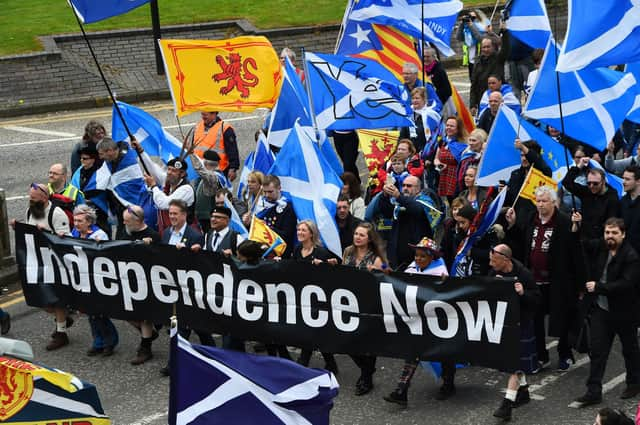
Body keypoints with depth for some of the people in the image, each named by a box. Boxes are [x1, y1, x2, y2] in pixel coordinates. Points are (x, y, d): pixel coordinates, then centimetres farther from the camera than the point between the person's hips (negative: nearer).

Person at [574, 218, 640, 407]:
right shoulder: (601, 251, 2)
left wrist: (598, 287, -24)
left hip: (624, 312, -5)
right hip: (601, 308, 5)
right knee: (597, 351, 0)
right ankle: (593, 392, 2)